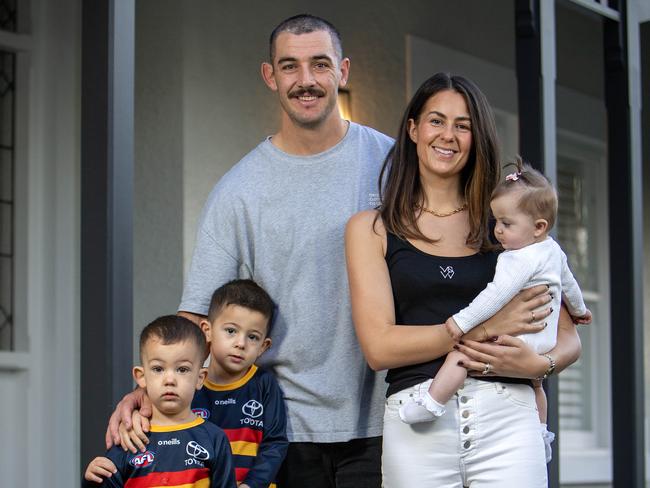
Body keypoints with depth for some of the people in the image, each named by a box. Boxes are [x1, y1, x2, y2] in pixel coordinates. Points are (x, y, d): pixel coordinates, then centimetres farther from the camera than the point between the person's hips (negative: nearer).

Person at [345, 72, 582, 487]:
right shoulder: (371, 229, 8)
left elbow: (568, 338, 11)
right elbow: (379, 347, -5)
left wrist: (537, 364, -11)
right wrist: (485, 326, -10)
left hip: (507, 419, 1)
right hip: (417, 424, -1)